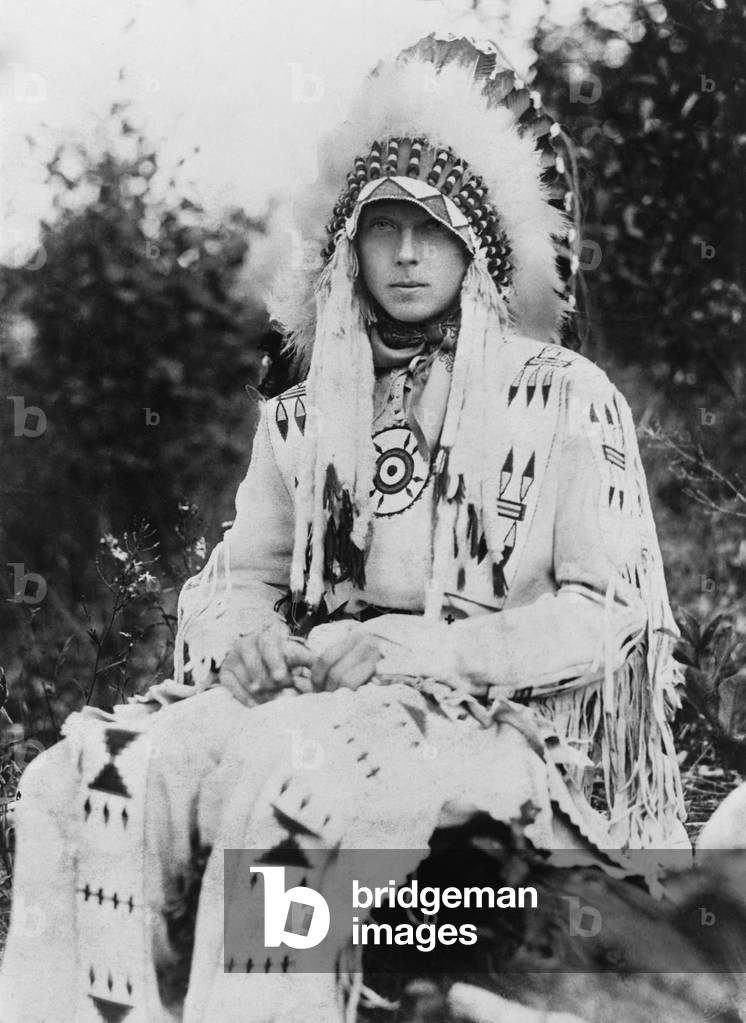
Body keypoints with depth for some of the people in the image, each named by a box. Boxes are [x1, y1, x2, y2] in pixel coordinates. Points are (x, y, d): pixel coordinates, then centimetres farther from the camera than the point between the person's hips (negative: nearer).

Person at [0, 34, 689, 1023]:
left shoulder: (568, 399, 3)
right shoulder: (302, 415, 17)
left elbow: (603, 611, -2)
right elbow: (239, 572, 18)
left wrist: (421, 648, -16)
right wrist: (246, 634, -8)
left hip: (496, 712, -4)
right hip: (309, 690, 5)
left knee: (281, 778, -36)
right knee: (87, 776, -22)